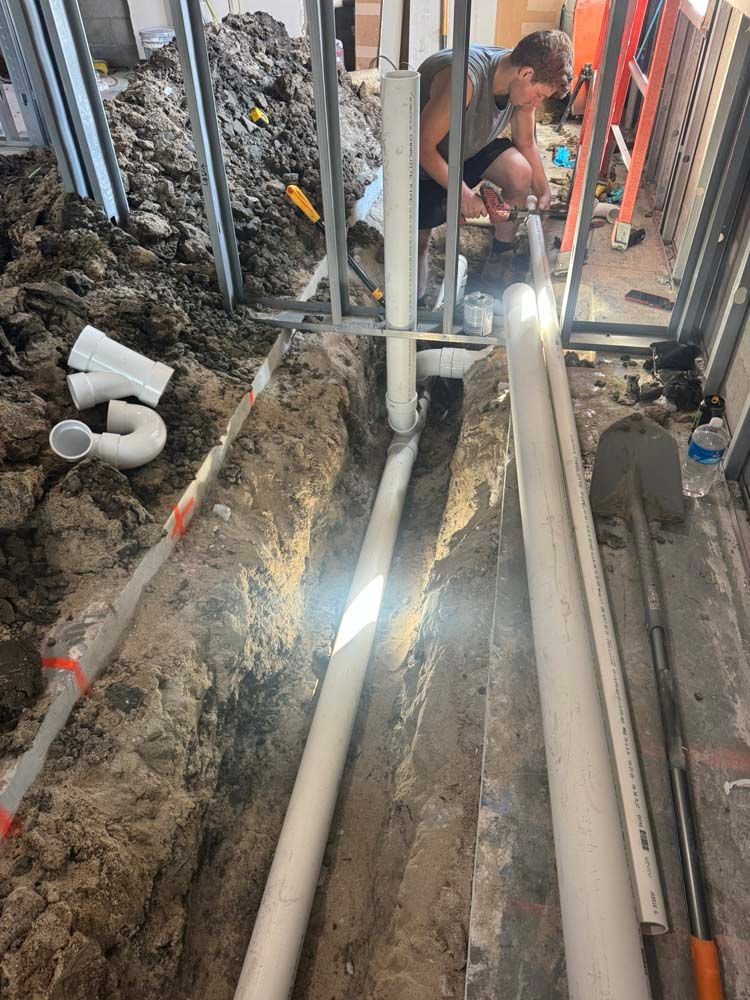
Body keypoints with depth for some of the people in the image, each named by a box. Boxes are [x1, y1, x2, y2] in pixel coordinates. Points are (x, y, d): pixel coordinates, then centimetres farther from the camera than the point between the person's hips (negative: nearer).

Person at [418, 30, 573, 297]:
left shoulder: (521, 83, -14)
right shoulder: (465, 78, -38)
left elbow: (526, 143, 2)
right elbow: (423, 145, -32)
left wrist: (544, 193, -2)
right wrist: (463, 194, -27)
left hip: (472, 147, 5)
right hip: (422, 158, -5)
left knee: (521, 173, -20)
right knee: (418, 241, -6)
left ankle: (499, 261, -3)